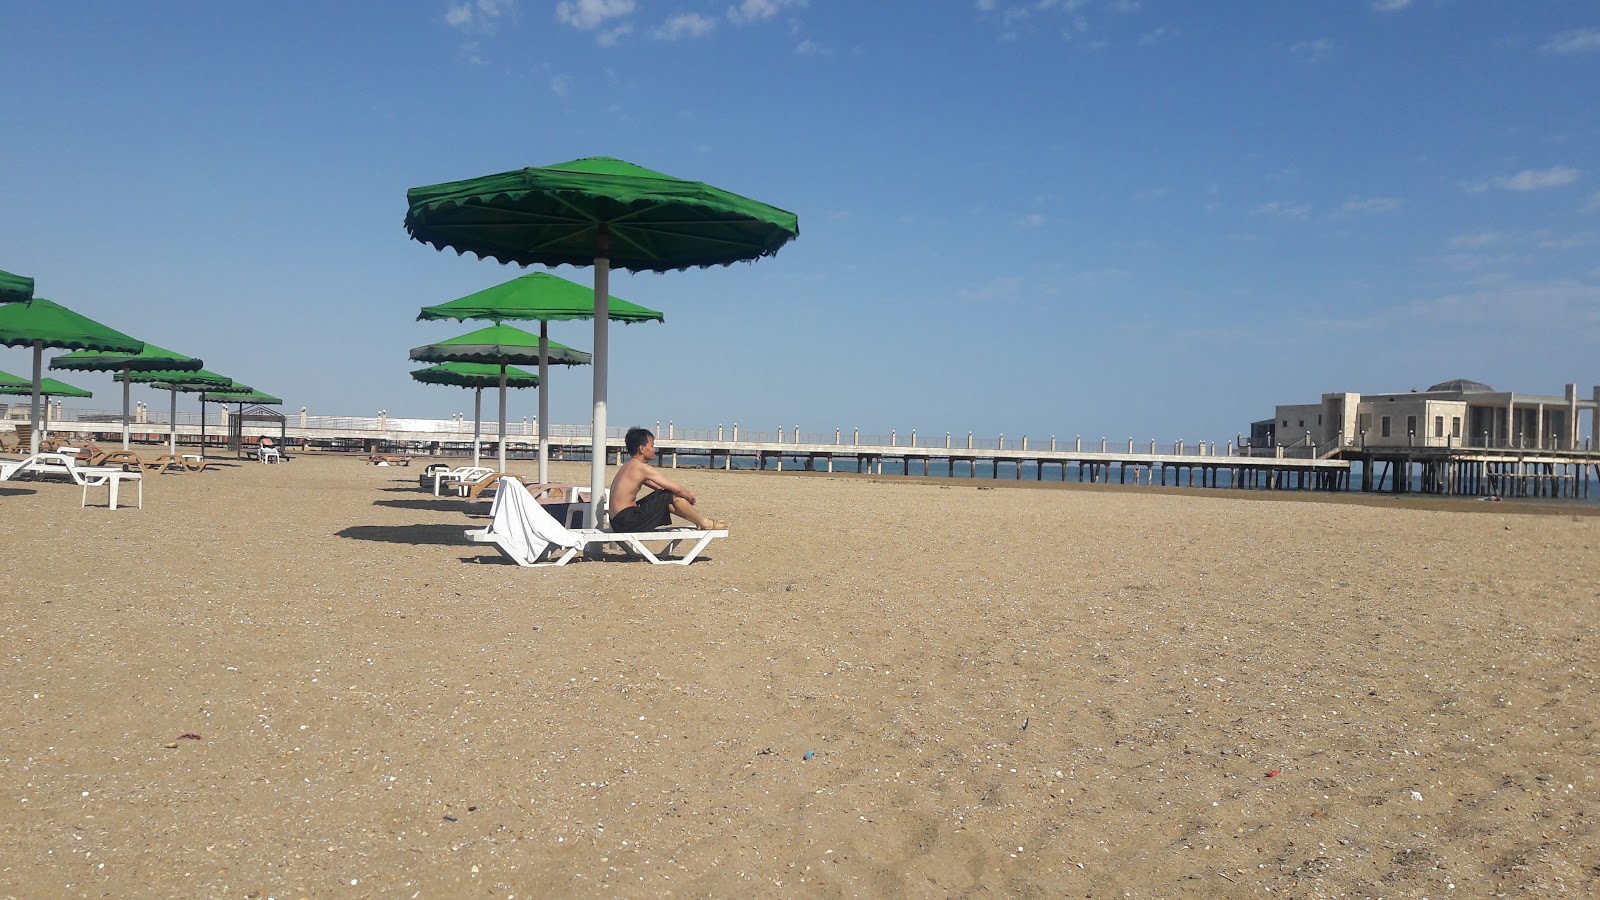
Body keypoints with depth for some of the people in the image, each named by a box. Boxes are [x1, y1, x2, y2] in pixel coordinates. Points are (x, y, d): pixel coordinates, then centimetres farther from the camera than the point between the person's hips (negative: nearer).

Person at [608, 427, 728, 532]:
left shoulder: (629, 466, 17)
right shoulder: (643, 468, -13)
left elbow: (660, 487, 24)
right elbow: (677, 489, -12)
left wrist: (686, 493, 16)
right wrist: (690, 497, 8)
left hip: (618, 523, 10)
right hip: (628, 523, -10)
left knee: (667, 500, 20)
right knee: (673, 496, -6)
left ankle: (699, 519, 27)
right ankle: (704, 523, 6)